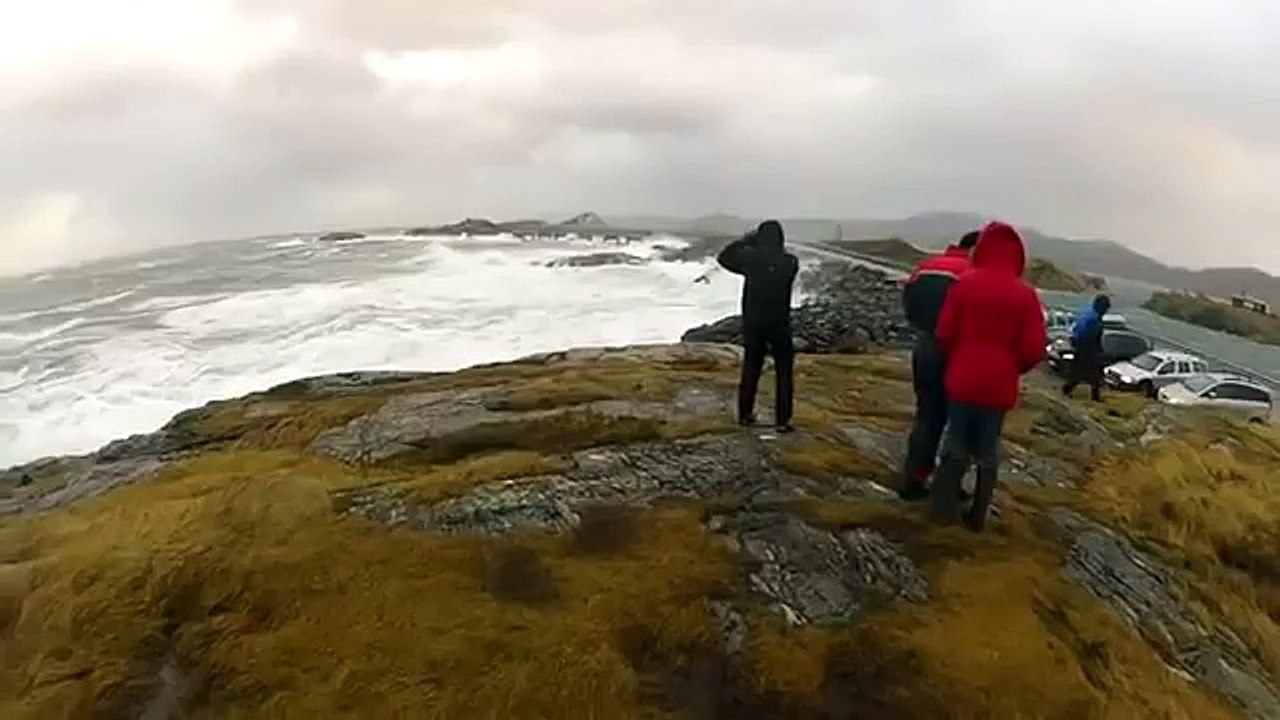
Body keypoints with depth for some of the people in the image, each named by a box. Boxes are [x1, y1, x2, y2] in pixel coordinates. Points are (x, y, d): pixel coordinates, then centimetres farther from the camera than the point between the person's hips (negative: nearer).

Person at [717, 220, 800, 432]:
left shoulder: (751, 258, -6)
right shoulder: (790, 262, -8)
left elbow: (724, 257, 9)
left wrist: (743, 241, 13)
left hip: (753, 323, 2)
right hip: (780, 323, -2)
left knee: (750, 369, 15)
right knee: (784, 373, 6)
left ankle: (745, 415, 22)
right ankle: (783, 420, 4)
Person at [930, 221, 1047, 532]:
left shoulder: (964, 283, -7)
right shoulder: (1025, 294, -7)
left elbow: (944, 334, -5)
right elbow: (1034, 349, -7)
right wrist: (1012, 369, 12)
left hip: (962, 380, 0)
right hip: (999, 386, 0)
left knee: (956, 443, 13)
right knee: (988, 450, 13)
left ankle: (944, 509, 17)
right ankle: (978, 516, 19)